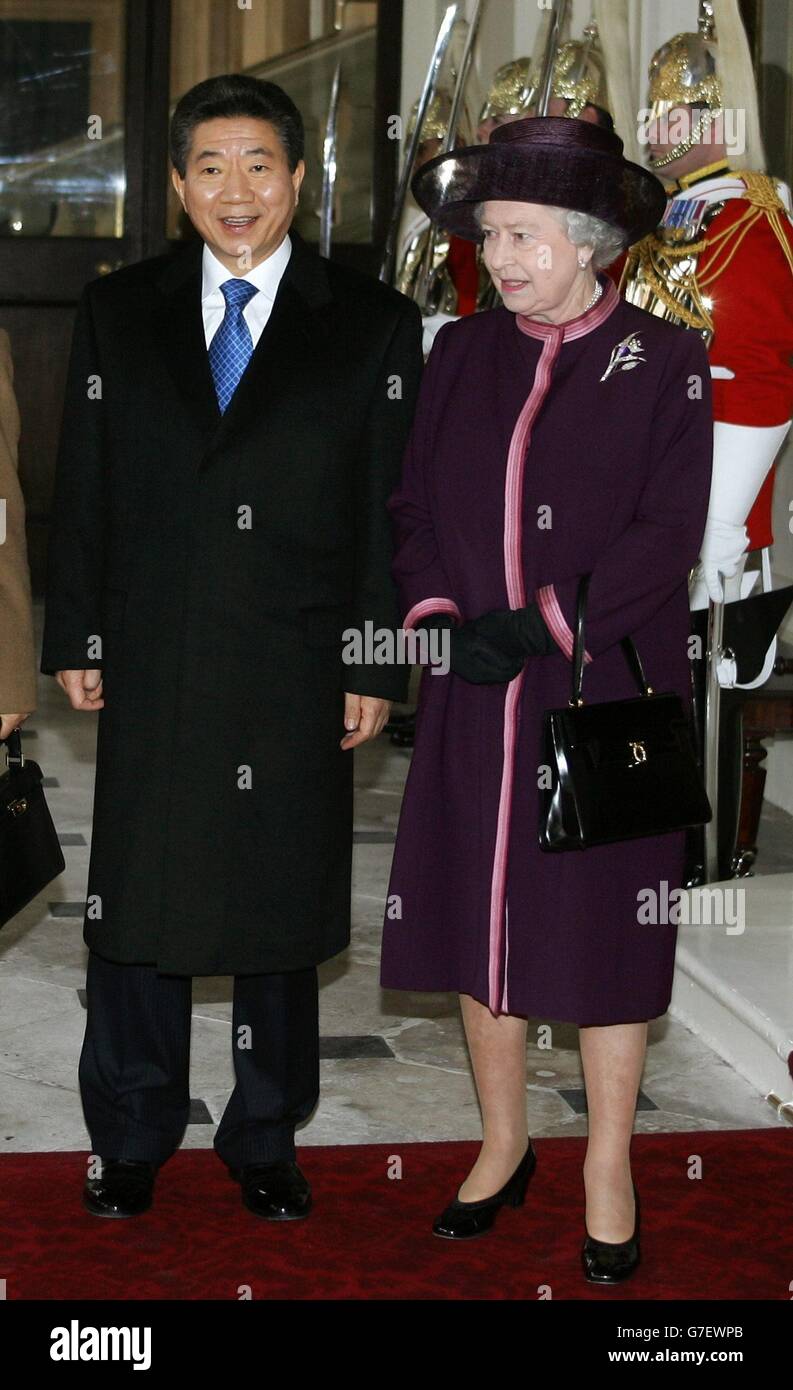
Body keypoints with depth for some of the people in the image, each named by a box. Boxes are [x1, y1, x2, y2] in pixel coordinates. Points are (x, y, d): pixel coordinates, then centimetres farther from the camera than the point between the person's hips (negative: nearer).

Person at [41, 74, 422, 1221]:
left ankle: (266, 1140, 26)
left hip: (297, 675, -1)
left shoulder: (373, 326, 2)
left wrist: (376, 666, -4)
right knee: (135, 907, 9)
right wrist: (75, 640, 2)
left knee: (281, 915, 10)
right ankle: (132, 1140, 25)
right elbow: (82, 491, 8)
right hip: (151, 670, 2)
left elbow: (392, 513, 0)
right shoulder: (118, 313, 8)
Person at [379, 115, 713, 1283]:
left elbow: (667, 536, -11)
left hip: (606, 696, -4)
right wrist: (435, 611, -10)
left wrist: (541, 626, -18)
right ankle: (504, 1147, 27)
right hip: (474, 700, 4)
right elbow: (415, 505, 7)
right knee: (480, 914, 10)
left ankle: (608, 1173, 18)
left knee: (604, 925, 4)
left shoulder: (665, 363, -5)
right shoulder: (461, 355, 8)